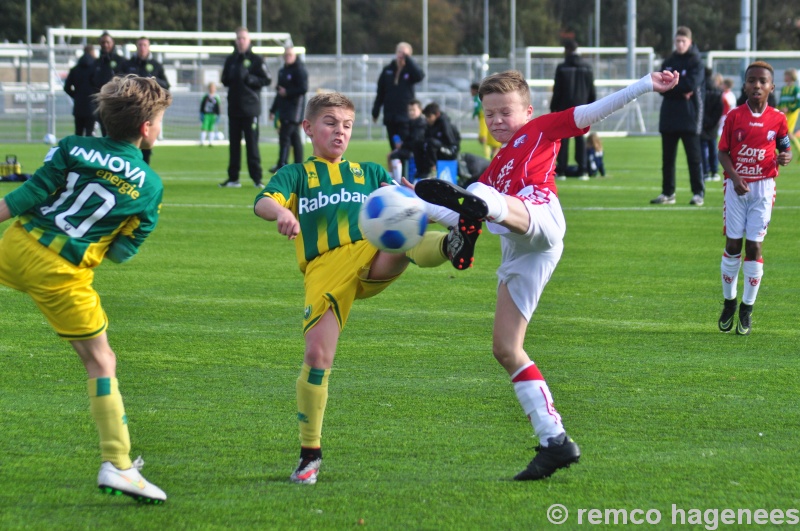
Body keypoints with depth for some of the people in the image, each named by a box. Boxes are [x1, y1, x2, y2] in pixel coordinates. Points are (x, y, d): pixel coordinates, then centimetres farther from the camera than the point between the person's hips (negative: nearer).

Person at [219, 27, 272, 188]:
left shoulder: (256, 60, 0)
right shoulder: (230, 60, 14)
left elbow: (267, 80, -2)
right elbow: (225, 80, 17)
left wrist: (249, 78, -14)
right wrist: (230, 78, -5)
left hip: (250, 107, -5)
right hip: (234, 107, 5)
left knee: (252, 143, -6)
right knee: (234, 143, 7)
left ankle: (256, 178, -3)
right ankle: (233, 178, 11)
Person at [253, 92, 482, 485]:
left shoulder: (370, 172, 31)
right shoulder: (296, 175, 21)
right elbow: (263, 201, 1)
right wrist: (281, 212, -25)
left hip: (374, 257, 1)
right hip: (325, 271, -1)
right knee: (316, 355, -11)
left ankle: (452, 246, -66)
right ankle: (310, 453, 2)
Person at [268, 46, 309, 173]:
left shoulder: (299, 70, -8)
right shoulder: (282, 71, 18)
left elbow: (303, 89, -16)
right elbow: (280, 91, 23)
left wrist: (287, 92, -14)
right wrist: (273, 110, 21)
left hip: (294, 107, -8)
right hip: (284, 108, 8)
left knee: (284, 135, -14)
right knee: (295, 137, 9)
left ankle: (282, 165, -17)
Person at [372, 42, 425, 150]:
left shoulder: (410, 70, -2)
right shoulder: (387, 70, 6)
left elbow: (419, 76, -26)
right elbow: (380, 92, 10)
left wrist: (407, 58, -22)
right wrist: (375, 112, 11)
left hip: (405, 117, -3)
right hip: (390, 117, 3)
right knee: (394, 147, 7)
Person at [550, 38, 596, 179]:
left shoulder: (562, 68, -7)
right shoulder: (587, 67, 4)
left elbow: (557, 91, -5)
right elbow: (592, 90, 9)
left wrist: (553, 108, 3)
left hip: (564, 108, -3)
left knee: (563, 138, 1)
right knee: (580, 138, 7)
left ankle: (561, 170, -2)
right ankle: (582, 170, 1)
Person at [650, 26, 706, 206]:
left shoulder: (695, 62, -2)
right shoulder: (669, 62, 12)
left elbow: (691, 85, -15)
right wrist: (681, 88, -12)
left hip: (689, 117, -5)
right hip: (669, 115, 5)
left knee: (694, 156, -3)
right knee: (667, 157, 8)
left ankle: (698, 193, -1)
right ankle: (667, 193, 14)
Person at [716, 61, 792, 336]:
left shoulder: (777, 118, -1)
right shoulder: (734, 116, -3)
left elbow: (785, 147, 10)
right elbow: (723, 151, -1)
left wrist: (785, 157, -14)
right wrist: (735, 178, -16)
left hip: (763, 187, 0)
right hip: (736, 187, 0)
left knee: (754, 246, -2)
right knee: (732, 243, 4)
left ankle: (747, 309, 7)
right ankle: (729, 302, 20)